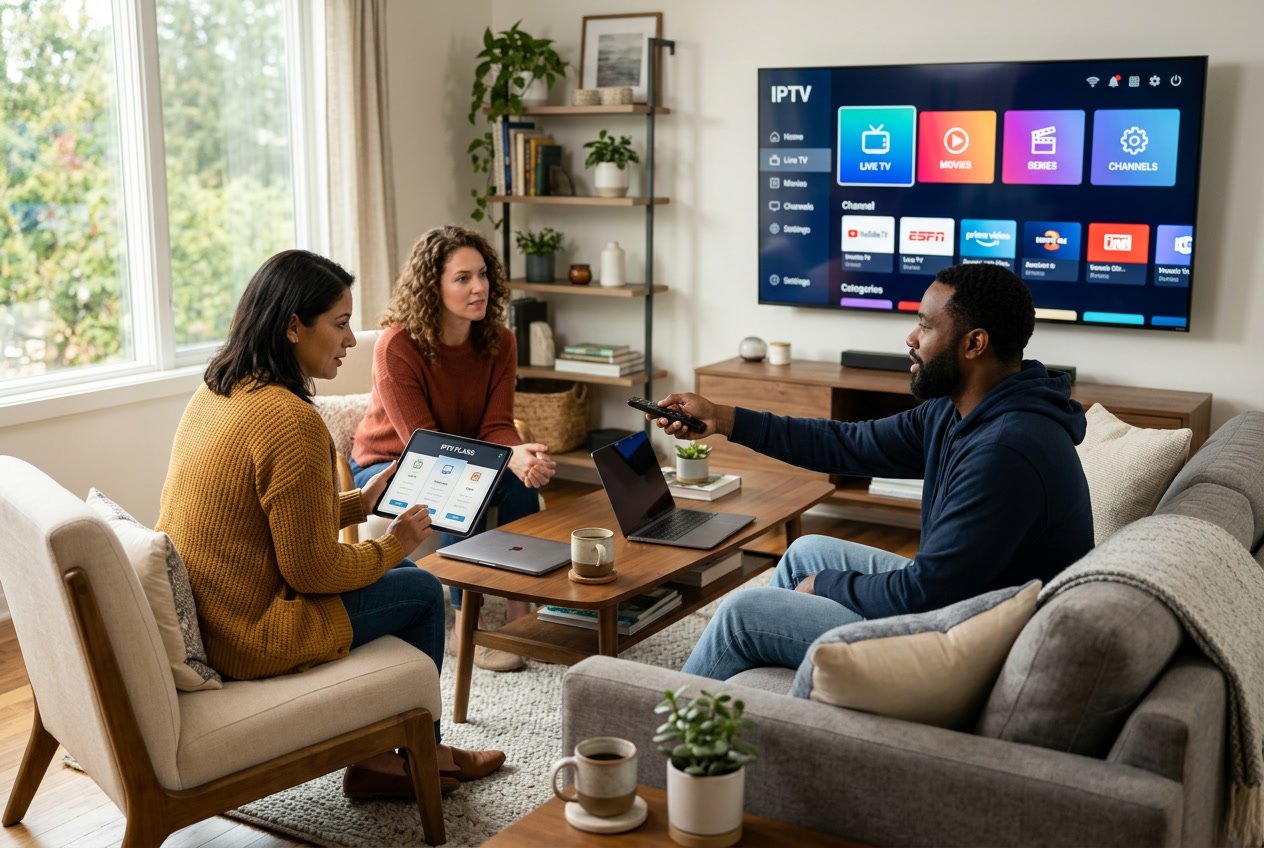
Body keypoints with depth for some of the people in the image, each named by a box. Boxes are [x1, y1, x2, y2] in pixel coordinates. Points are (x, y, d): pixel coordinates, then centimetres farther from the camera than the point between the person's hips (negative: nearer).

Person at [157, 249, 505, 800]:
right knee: (421, 590, 8)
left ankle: (376, 755, 24)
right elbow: (313, 571, -21)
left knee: (397, 572, 20)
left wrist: (359, 504, 15)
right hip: (247, 636, -9)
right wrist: (393, 545, -4)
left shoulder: (215, 392, 4)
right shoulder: (290, 420, -25)